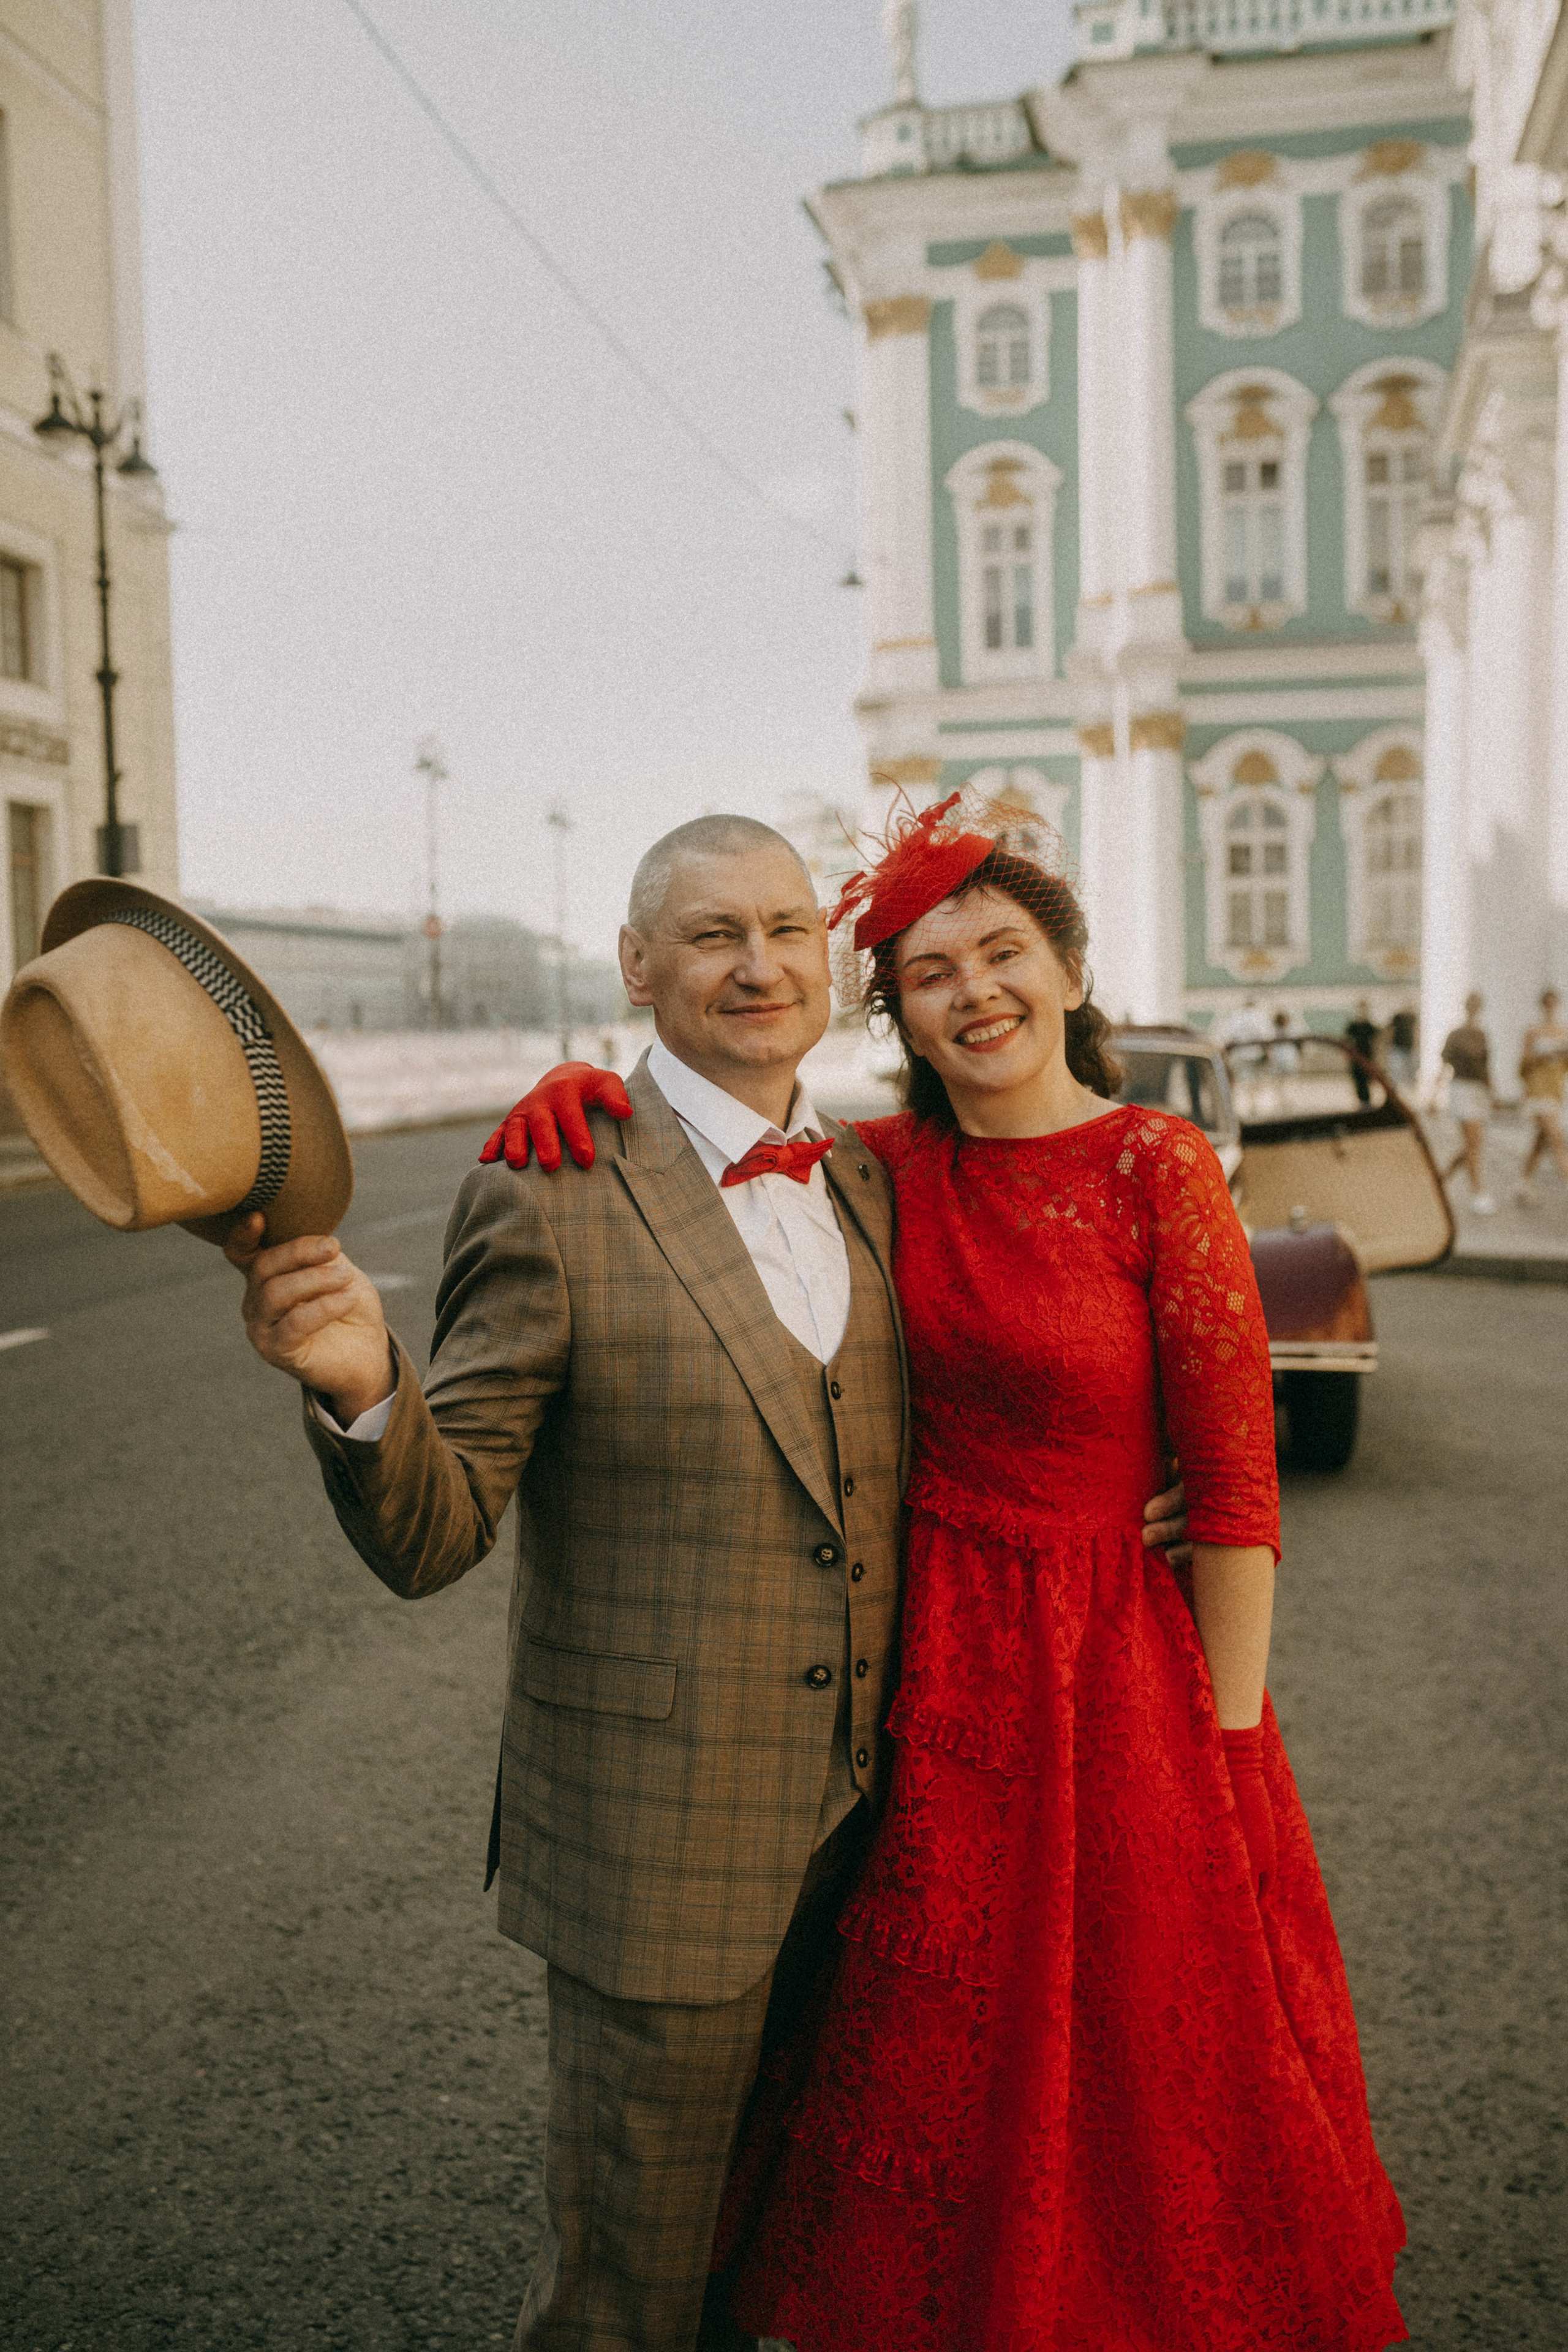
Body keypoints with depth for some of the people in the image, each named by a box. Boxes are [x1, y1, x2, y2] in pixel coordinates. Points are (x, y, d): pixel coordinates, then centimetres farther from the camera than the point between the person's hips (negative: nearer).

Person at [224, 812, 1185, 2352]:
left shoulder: (869, 1179, 4)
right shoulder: (550, 1202, -15)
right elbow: (428, 1540, -15)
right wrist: (361, 1389, -35)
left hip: (858, 1819, 6)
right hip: (662, 1847, -6)